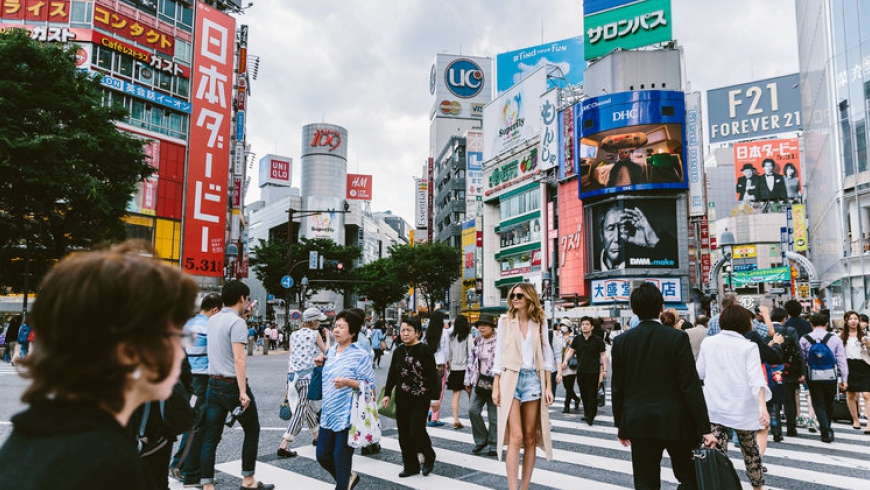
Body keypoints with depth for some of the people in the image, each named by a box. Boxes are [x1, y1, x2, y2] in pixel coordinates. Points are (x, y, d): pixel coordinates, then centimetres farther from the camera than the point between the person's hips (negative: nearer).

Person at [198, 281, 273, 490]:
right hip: (232, 384, -7)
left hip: (214, 384, 7)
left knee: (210, 437, 7)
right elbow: (239, 359, -22)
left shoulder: (213, 320, 10)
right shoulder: (237, 322, -15)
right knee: (252, 430, 11)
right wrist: (243, 392, -24)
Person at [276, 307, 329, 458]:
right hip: (308, 375, -7)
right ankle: (283, 446, -9)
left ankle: (316, 437, 37)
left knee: (310, 405, 22)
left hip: (294, 374, 7)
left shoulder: (294, 335, 11)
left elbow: (290, 358, 12)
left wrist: (289, 377, 16)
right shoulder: (315, 334, -3)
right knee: (301, 409, -4)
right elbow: (326, 353, 5)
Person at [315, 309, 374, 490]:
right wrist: (322, 363, 7)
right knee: (323, 455, 14)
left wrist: (347, 382, -28)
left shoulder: (361, 355, -14)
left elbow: (369, 384, -15)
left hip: (347, 416, -8)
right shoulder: (332, 350, 9)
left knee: (341, 458, 2)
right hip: (328, 414, 8)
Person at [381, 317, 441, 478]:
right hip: (402, 398, 6)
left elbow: (433, 375, -9)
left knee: (416, 430, -8)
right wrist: (387, 394, 8)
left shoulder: (425, 350, -9)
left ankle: (429, 458, 19)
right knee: (404, 434, 7)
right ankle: (411, 466, 20)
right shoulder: (398, 351, 7)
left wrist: (435, 397, -11)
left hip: (420, 399, -5)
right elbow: (392, 375, 13)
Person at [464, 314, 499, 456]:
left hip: (494, 382, -5)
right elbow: (471, 361, 17)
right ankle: (481, 440, 13)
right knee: (473, 410, -5)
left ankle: (493, 445, 17)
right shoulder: (476, 342, 12)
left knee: (494, 416, 3)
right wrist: (468, 381, 15)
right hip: (479, 382, 5)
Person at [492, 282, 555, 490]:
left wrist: (548, 387, 2)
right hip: (510, 379, -2)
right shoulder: (505, 321, 4)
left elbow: (546, 356, 8)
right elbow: (499, 355, 3)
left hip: (533, 379, 2)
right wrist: (495, 387, -2)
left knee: (530, 438, 5)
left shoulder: (540, 323, 7)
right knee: (516, 436, -11)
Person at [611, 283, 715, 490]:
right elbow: (691, 386, -11)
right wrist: (705, 428, -5)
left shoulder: (621, 341, -3)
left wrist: (620, 424, 14)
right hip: (675, 422, -1)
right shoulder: (677, 338, -10)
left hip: (639, 424, 2)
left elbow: (617, 388, 2)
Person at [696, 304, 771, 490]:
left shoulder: (708, 344, 2)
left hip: (714, 408, 1)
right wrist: (762, 407, -26)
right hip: (742, 409, -1)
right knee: (750, 450, 21)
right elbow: (756, 378, -19)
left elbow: (699, 374, 13)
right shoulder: (748, 346, -6)